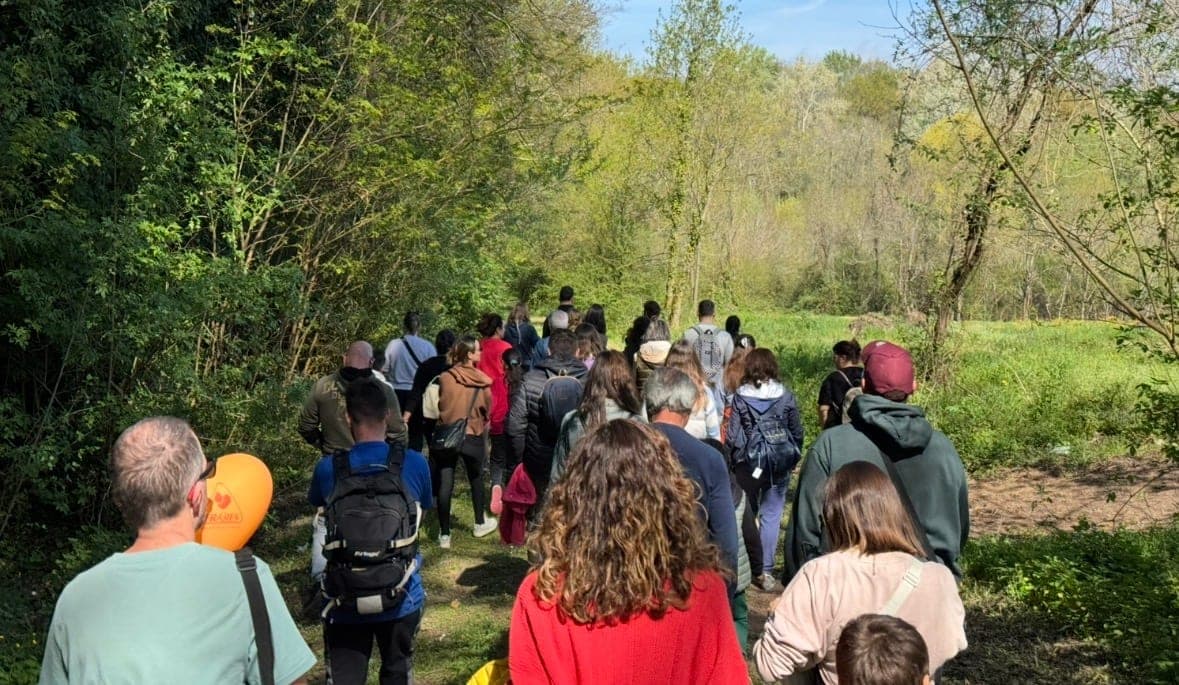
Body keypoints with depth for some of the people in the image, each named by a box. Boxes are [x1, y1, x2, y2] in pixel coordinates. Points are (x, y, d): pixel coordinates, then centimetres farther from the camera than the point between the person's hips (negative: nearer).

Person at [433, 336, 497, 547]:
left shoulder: (445, 378, -8)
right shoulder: (482, 382, -9)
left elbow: (435, 407, -2)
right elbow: (487, 411, 1)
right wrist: (484, 438, 16)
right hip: (472, 437, 0)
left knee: (445, 485, 4)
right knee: (476, 479, 21)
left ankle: (444, 534, 7)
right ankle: (480, 524, 36)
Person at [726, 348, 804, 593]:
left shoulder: (740, 397, -5)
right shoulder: (786, 396, -3)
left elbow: (733, 435, -5)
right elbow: (797, 432, 4)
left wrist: (737, 457, 10)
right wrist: (792, 458, 17)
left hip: (749, 463, 0)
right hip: (779, 464, 0)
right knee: (771, 516, 4)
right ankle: (765, 571, 2)